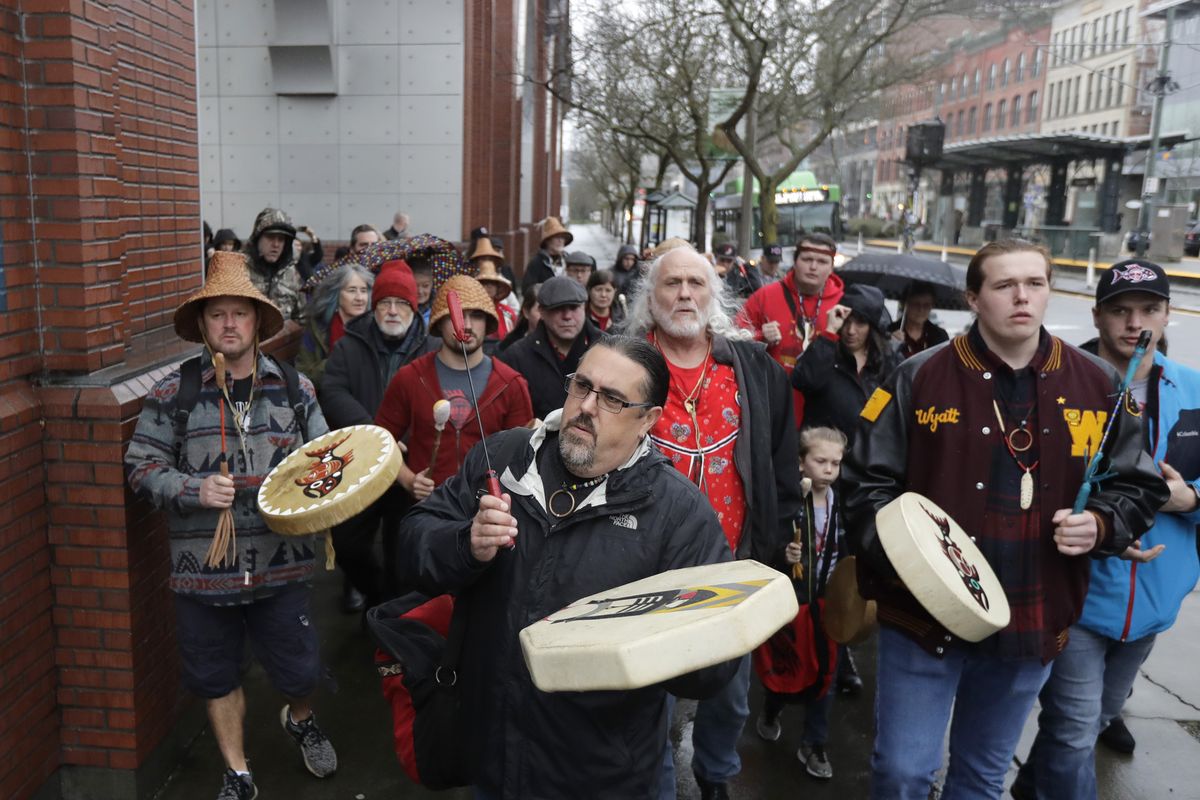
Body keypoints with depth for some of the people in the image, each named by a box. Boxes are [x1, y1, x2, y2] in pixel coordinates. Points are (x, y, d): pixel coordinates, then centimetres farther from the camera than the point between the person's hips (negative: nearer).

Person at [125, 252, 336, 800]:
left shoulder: (294, 388, 1)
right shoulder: (172, 395, -4)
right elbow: (142, 467, -1)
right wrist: (194, 489, -17)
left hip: (282, 564, 1)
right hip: (204, 567, 0)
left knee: (299, 669, 12)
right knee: (217, 676, 15)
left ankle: (300, 719, 48)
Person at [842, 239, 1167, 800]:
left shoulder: (1099, 386, 2)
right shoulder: (919, 379, -7)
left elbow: (1139, 487, 12)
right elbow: (868, 480, -5)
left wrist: (1101, 524, -8)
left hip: (1032, 624, 3)